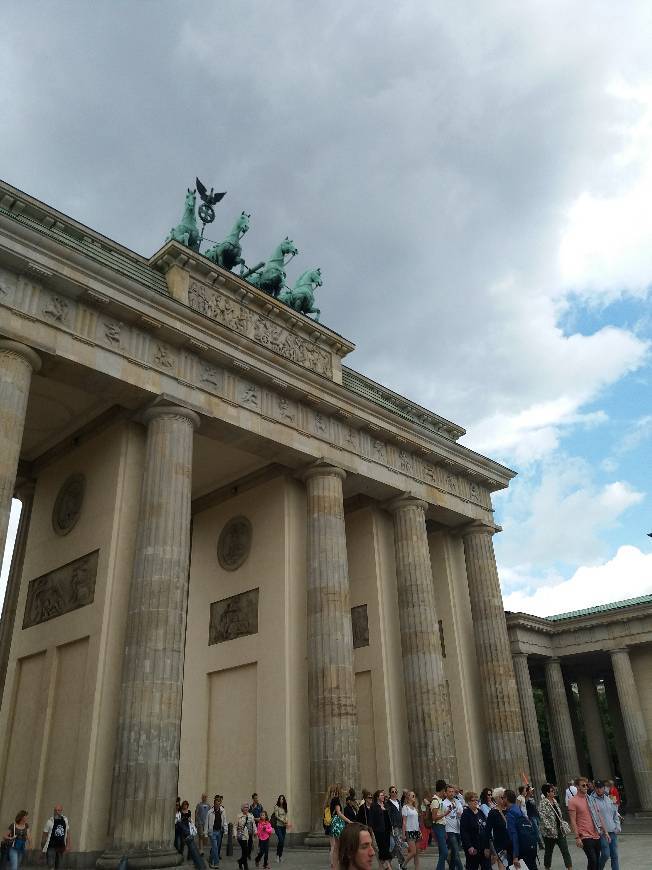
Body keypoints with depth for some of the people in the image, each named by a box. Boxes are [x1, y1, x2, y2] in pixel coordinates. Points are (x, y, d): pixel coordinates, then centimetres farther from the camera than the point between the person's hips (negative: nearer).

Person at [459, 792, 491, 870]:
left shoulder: (481, 813, 11)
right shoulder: (466, 814, -10)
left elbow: (486, 829, 15)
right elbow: (463, 833, -15)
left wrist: (487, 845, 9)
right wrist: (469, 847, -22)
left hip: (484, 846, 6)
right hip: (473, 848, -6)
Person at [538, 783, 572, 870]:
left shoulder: (554, 800, 7)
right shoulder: (543, 803, -16)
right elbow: (543, 817, -21)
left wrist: (564, 825, 15)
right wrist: (550, 828, -26)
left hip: (560, 830, 6)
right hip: (550, 832, -6)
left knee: (565, 850, 0)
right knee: (548, 852, 10)